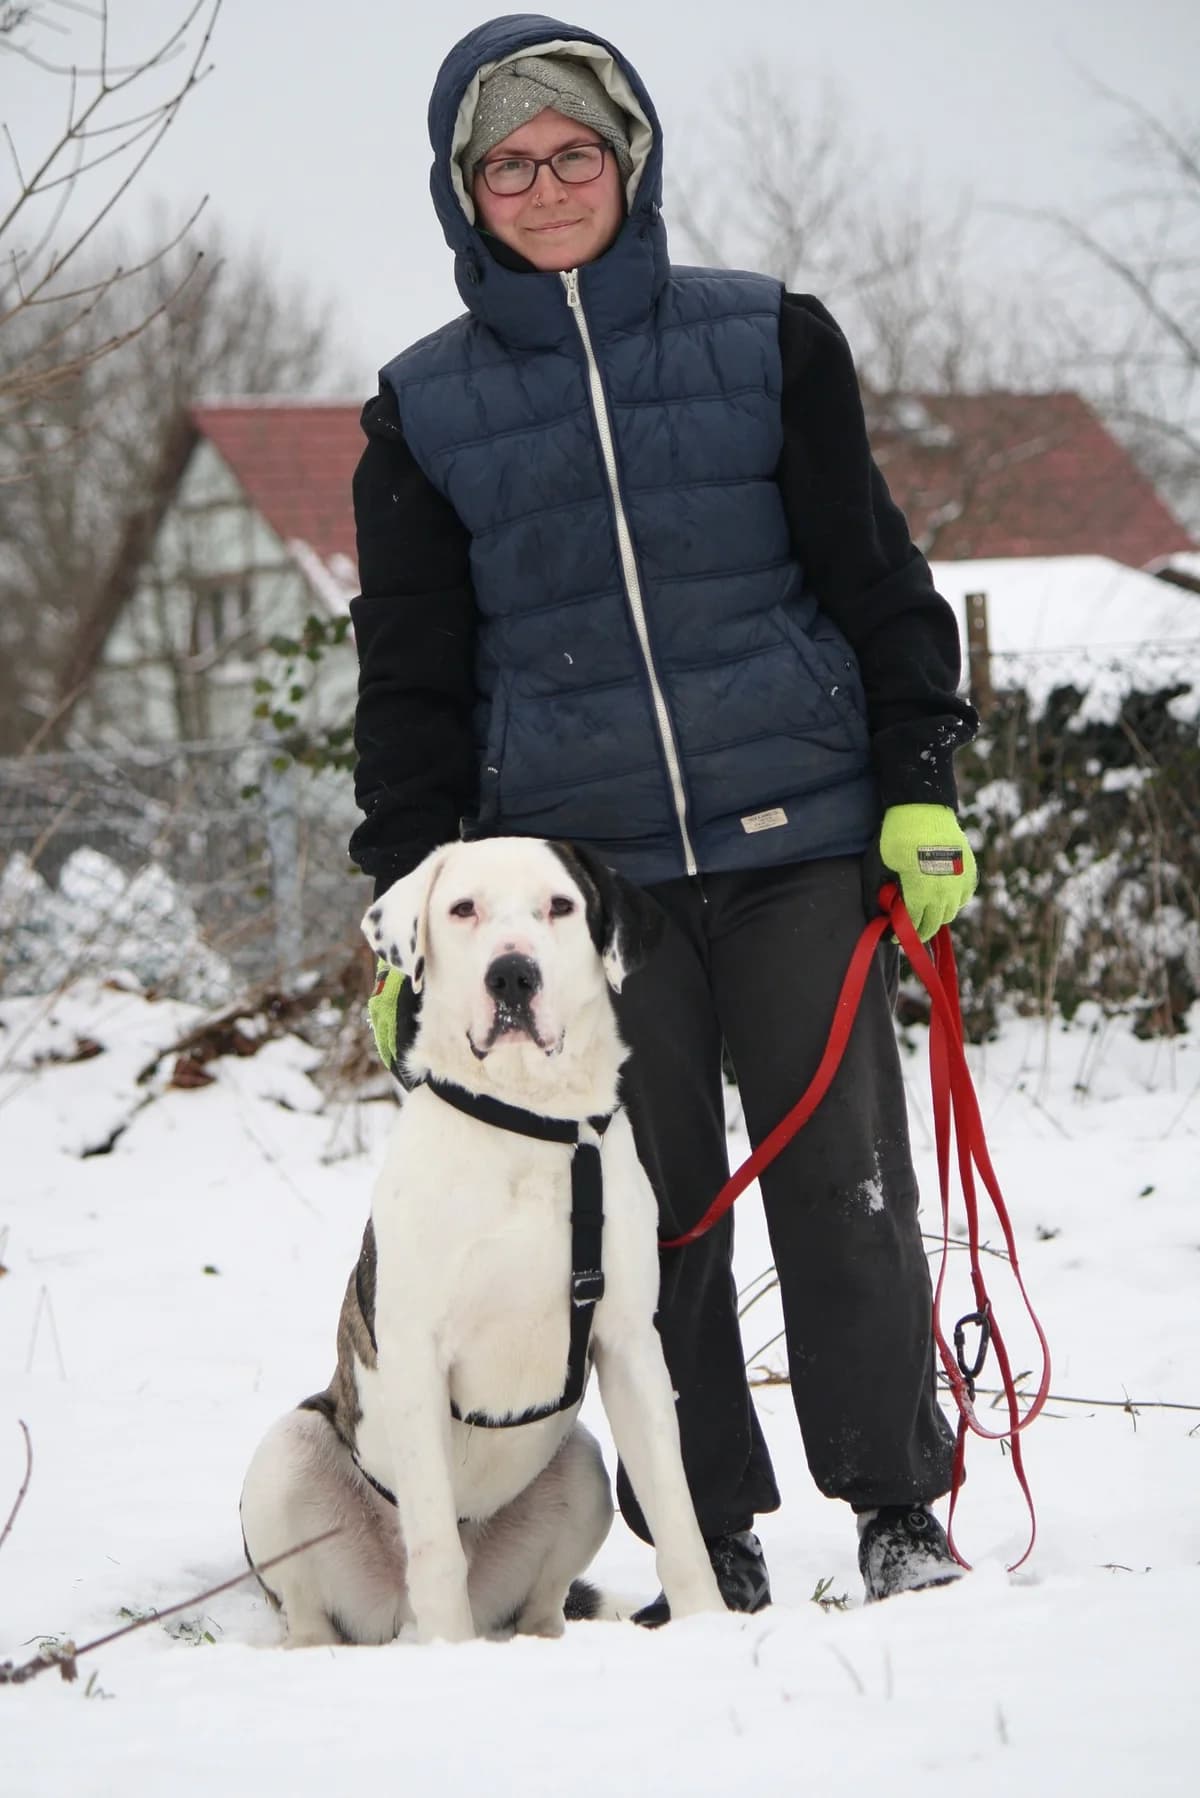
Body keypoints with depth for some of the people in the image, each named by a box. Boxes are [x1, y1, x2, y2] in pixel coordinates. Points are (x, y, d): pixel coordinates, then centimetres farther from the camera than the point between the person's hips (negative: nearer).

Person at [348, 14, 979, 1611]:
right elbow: (410, 674, 10)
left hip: (798, 837, -1)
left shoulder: (764, 342, 4)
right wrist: (406, 901, 5)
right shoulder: (427, 408, 7)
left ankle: (899, 1507, 10)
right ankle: (712, 1546, 12)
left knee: (841, 1180, -2)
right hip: (582, 864, 1)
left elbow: (875, 576, 6)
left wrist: (920, 786, -1)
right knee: (655, 1211, 3)